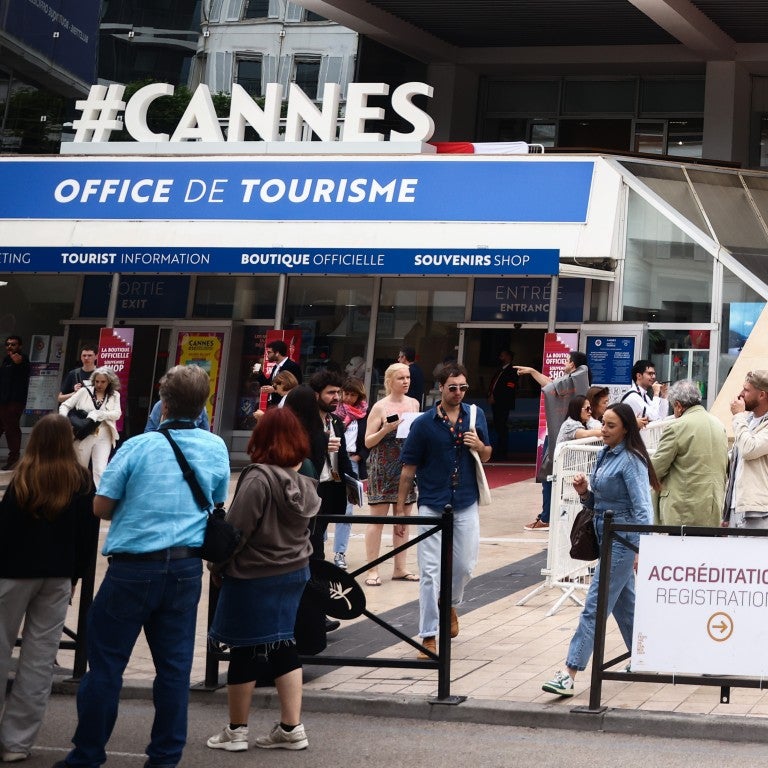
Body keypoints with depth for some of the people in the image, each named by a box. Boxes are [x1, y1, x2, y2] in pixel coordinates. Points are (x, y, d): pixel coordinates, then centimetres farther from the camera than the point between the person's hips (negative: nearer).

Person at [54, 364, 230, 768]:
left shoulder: (138, 446, -9)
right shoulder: (216, 448, 2)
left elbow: (101, 507, -5)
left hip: (133, 567, -4)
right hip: (186, 566, 4)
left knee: (106, 663, 5)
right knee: (174, 666, 10)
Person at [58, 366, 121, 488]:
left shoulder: (114, 395, 7)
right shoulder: (85, 391, 3)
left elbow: (117, 414, -6)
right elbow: (65, 405, 5)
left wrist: (97, 414, -17)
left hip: (103, 437, -1)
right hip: (83, 436, 1)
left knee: (100, 471, -10)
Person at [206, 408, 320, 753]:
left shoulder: (259, 478, -19)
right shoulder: (305, 481, 3)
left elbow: (236, 530, -17)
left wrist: (217, 566, -3)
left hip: (253, 578, -7)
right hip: (294, 573, 7)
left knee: (245, 652, 5)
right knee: (282, 647, 14)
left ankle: (236, 731, 16)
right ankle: (291, 727, 14)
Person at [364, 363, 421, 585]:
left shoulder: (414, 404, 9)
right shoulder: (380, 407, -5)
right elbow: (368, 442, -5)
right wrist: (386, 429, -21)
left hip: (408, 467, 5)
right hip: (383, 469, -5)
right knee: (377, 518, -3)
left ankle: (400, 568, 16)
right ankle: (373, 570, 1)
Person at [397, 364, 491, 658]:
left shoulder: (476, 416, 3)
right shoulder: (424, 423, -6)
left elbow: (486, 456, 14)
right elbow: (409, 468, -2)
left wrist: (479, 446, -10)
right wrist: (400, 507, -3)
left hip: (466, 505, 3)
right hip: (432, 506, -3)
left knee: (464, 567, 9)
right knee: (430, 572, -3)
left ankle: (450, 605, 41)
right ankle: (428, 636, 3)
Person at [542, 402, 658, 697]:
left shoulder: (631, 460, -14)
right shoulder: (604, 454, 11)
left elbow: (642, 507, -18)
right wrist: (584, 492, -2)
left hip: (623, 539, -9)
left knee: (594, 606, -10)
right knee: (624, 604, 18)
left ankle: (569, 674, -11)